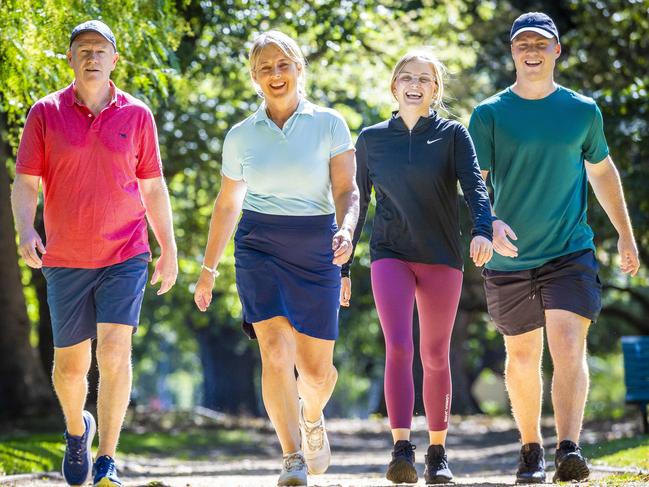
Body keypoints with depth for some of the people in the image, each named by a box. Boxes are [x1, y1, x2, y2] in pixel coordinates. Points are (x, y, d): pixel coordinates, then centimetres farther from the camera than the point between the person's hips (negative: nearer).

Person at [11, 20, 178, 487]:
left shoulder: (137, 115, 2)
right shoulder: (45, 113, 0)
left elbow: (153, 188, 9)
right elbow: (25, 183, -1)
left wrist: (169, 249, 7)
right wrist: (26, 230, -18)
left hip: (126, 256, -1)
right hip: (65, 260, 1)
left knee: (114, 354, -15)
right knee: (70, 365, 10)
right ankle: (77, 428, 41)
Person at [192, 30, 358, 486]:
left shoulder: (329, 125, 0)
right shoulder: (241, 136, 7)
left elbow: (347, 191, -3)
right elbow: (227, 204, 16)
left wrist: (346, 230, -24)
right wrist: (209, 269, 18)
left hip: (316, 248, -1)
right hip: (260, 247, 1)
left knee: (315, 370, 3)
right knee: (276, 352, -19)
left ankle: (311, 416, 39)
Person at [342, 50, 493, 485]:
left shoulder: (453, 135, 3)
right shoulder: (371, 139, 7)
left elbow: (475, 185, -10)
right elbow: (356, 203, 13)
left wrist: (483, 229, -29)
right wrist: (342, 266, 12)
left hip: (442, 257, 0)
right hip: (391, 254, 0)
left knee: (435, 357, 7)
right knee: (399, 347, -17)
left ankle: (438, 452, 18)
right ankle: (402, 450, -24)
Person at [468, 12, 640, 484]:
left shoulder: (583, 111, 4)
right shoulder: (490, 114, -2)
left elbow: (602, 170, 18)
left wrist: (626, 234, 20)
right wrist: (490, 222, -27)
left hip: (571, 253, -1)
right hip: (510, 260, 1)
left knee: (568, 344, -17)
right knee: (522, 356, 11)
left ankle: (569, 449, -24)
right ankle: (531, 448, 27)